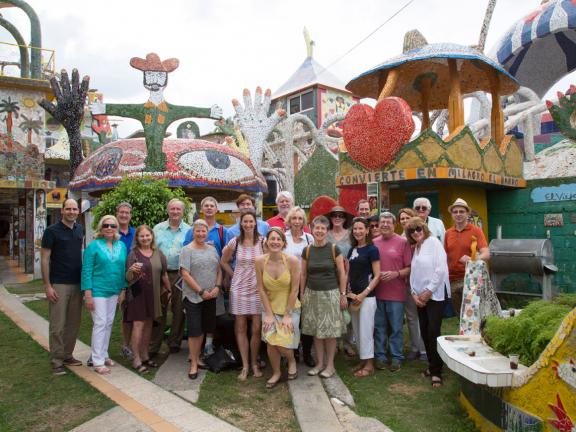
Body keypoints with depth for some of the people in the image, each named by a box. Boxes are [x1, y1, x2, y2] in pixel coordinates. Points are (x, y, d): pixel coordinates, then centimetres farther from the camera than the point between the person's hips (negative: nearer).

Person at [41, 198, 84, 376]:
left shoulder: (80, 229, 9)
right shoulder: (52, 231, -7)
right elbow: (44, 259, -7)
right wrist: (47, 286, -12)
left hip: (77, 284, 5)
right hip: (58, 284, -5)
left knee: (73, 323, 11)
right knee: (57, 325, 0)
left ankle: (67, 355, 25)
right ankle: (56, 361, 11)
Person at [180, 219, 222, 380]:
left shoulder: (212, 249, 9)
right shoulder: (187, 250, -8)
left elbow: (219, 270, 12)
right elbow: (185, 274, -13)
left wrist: (217, 287, -5)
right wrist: (201, 291, -14)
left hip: (210, 297, 5)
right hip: (193, 296, -5)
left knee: (203, 329, 13)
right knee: (194, 330, -1)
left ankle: (195, 356, 29)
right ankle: (194, 364, 12)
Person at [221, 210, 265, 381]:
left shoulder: (262, 241, -3)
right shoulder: (235, 242, 1)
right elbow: (224, 261, 13)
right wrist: (234, 275, 6)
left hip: (258, 288, -1)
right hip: (239, 288, 1)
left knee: (257, 329, 1)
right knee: (240, 328, 4)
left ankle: (254, 364, 19)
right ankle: (245, 366, 15)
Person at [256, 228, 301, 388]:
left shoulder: (292, 260, -18)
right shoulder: (260, 261, -12)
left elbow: (294, 290, -13)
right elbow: (261, 289, -6)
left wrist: (287, 315, -11)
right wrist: (269, 314, -8)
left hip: (290, 308, -2)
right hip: (270, 307, 2)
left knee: (282, 342, -9)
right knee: (271, 342, -9)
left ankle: (292, 361, 27)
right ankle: (276, 372, 20)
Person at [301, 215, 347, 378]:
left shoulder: (334, 249, -5)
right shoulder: (307, 250, 3)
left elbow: (342, 273, -3)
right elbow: (303, 274, 9)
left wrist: (343, 294, -5)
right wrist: (302, 294, 8)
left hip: (330, 293, -3)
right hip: (312, 294, 3)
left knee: (330, 330, 3)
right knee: (316, 331, 9)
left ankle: (330, 365, 17)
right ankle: (320, 363, 23)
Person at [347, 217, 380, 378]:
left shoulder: (372, 249, -7)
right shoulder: (352, 250, 11)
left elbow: (377, 276, -10)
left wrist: (363, 294, -15)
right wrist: (349, 292, 0)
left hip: (367, 296, -6)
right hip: (354, 297, 6)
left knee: (366, 330, -1)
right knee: (357, 331, 13)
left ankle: (369, 364, 12)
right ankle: (362, 361, 26)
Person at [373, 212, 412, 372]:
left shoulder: (403, 242, -3)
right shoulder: (374, 243, 6)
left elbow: (409, 268, -3)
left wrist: (396, 274, -18)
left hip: (396, 293, -3)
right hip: (377, 292, 3)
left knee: (396, 327, 7)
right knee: (379, 327, 12)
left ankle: (396, 357, 22)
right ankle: (380, 356, 25)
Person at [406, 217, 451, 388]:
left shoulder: (433, 242, -7)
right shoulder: (415, 248, 14)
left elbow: (441, 269, -14)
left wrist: (429, 291, -13)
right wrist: (414, 293, 0)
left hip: (435, 294, -7)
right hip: (420, 296, 7)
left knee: (433, 332, -8)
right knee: (425, 332, 9)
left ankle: (436, 371, 2)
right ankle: (432, 365, 23)